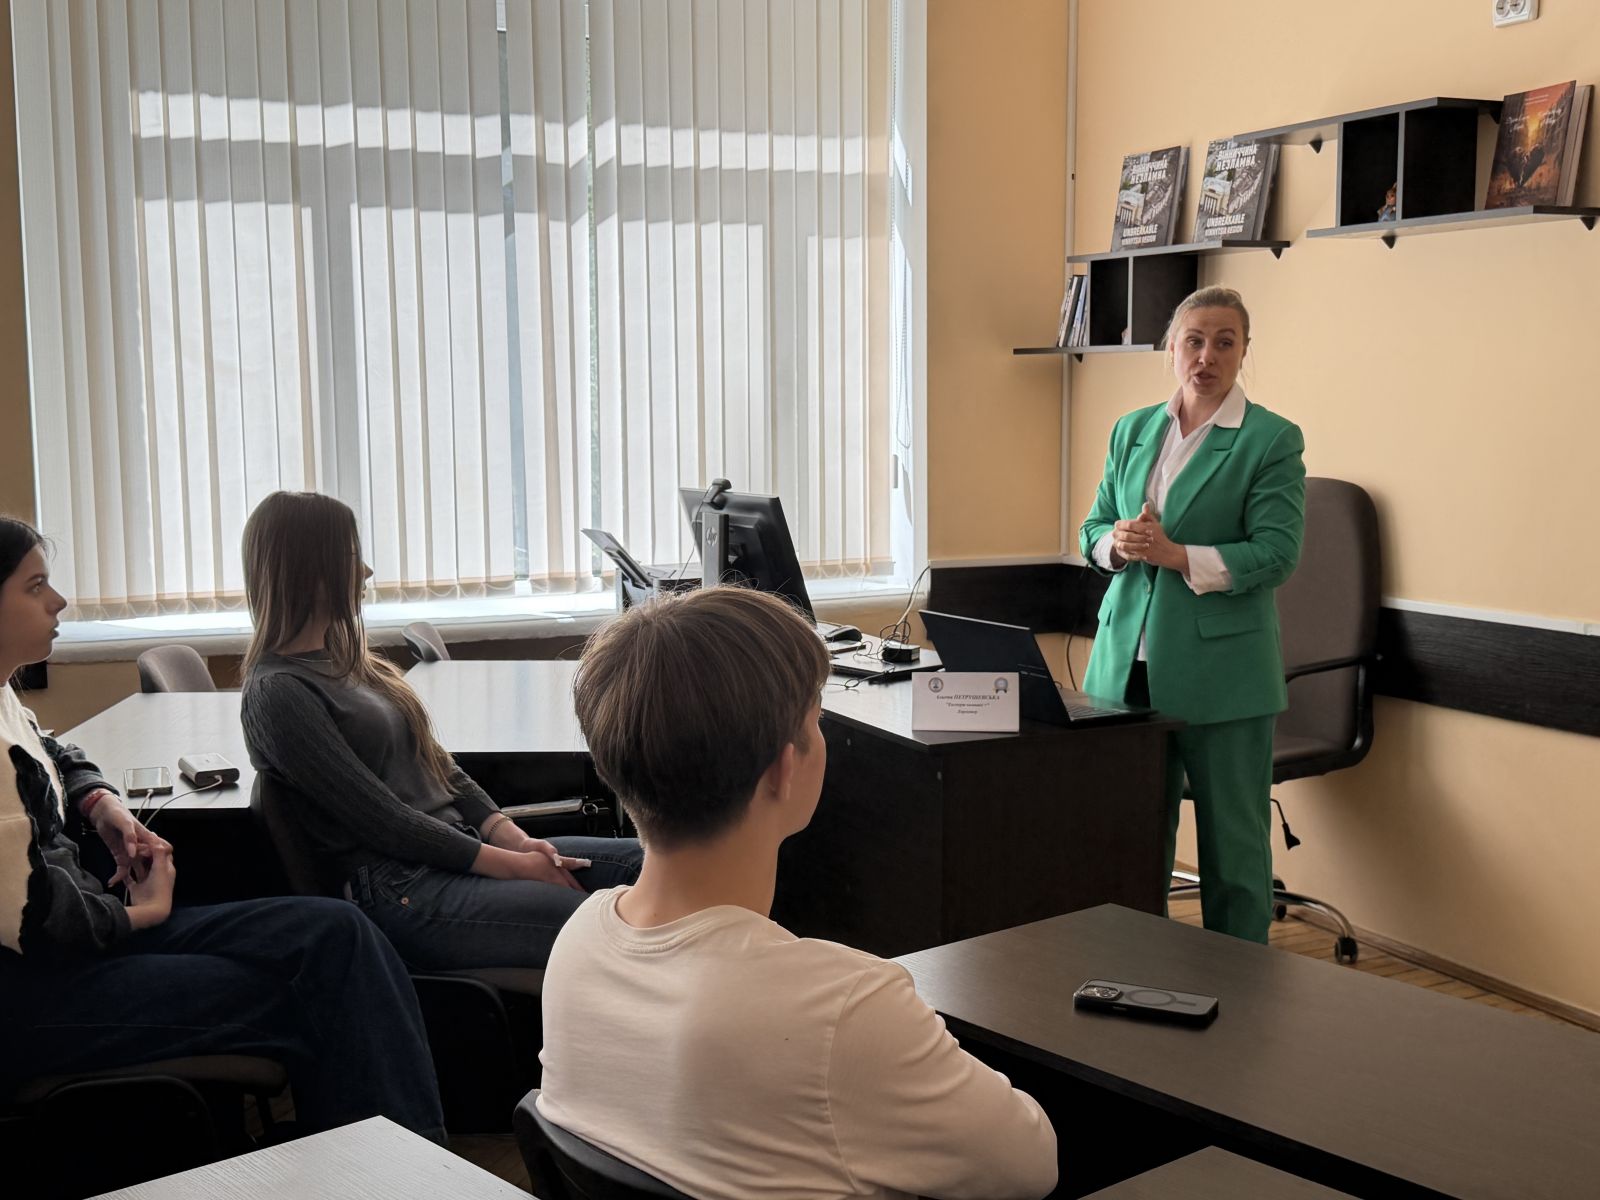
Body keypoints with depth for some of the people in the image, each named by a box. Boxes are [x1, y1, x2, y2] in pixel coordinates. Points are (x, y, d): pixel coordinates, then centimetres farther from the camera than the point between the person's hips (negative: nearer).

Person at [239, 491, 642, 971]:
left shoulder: (343, 660, 18)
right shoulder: (276, 692, -10)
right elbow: (383, 821, -14)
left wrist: (517, 841, 0)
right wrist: (512, 865, -13)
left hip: (460, 850, 9)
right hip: (404, 894, -9)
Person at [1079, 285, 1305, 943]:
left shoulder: (1273, 439, -3)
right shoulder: (1133, 430, 13)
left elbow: (1276, 552, -11)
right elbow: (1092, 528, 16)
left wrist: (1176, 555, -20)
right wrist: (1118, 543, -7)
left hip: (1220, 666, -4)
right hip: (1130, 660, 5)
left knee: (1232, 840, 4)